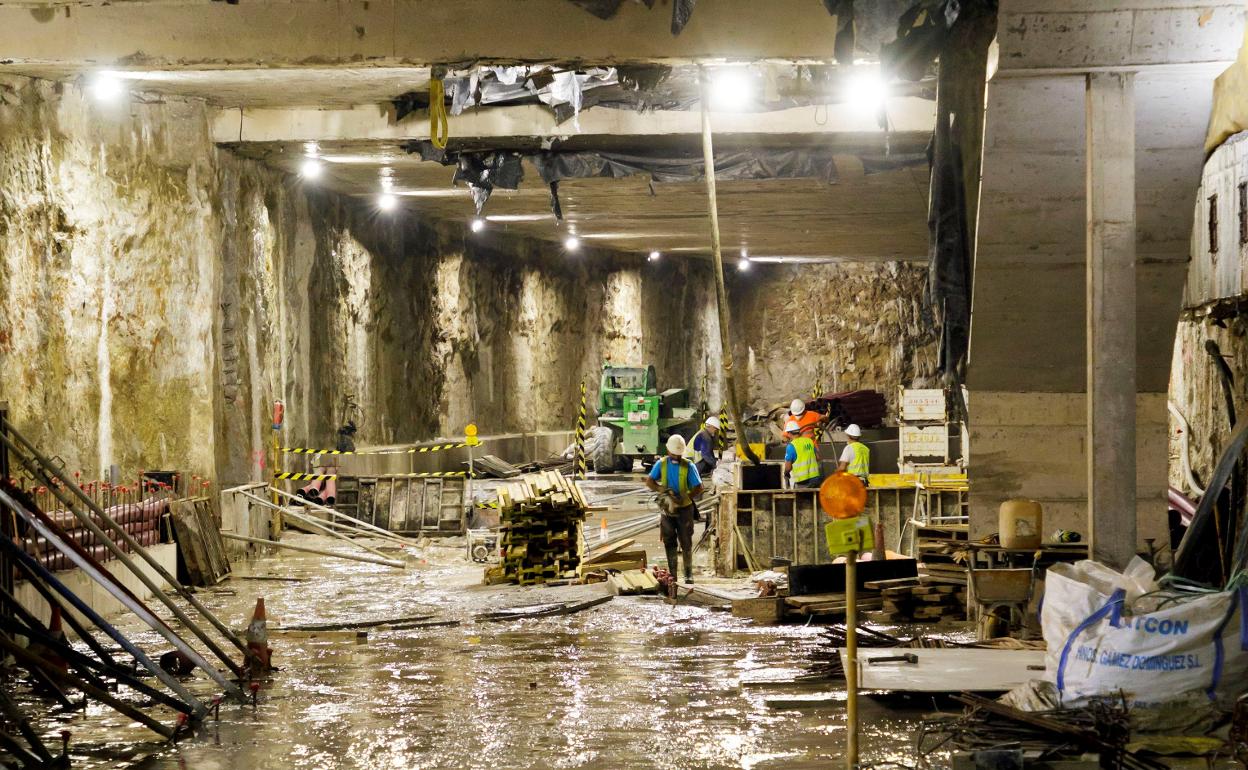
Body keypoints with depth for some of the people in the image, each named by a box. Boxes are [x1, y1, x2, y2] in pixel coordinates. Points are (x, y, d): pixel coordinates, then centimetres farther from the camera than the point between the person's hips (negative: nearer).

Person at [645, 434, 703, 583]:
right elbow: (649, 481, -2)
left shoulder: (689, 466, -8)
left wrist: (683, 499, -21)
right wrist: (661, 489, -21)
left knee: (686, 543, 2)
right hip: (667, 508, 2)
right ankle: (672, 574, 10)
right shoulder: (661, 464, -1)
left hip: (684, 509, -2)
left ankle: (689, 573, 11)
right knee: (669, 543, 5)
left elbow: (698, 489, -10)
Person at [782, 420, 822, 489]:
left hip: (803, 481, -5)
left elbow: (788, 467, -10)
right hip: (815, 477, 5)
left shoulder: (791, 446, -12)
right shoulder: (809, 441, 5)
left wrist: (786, 473, 12)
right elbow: (818, 458, 15)